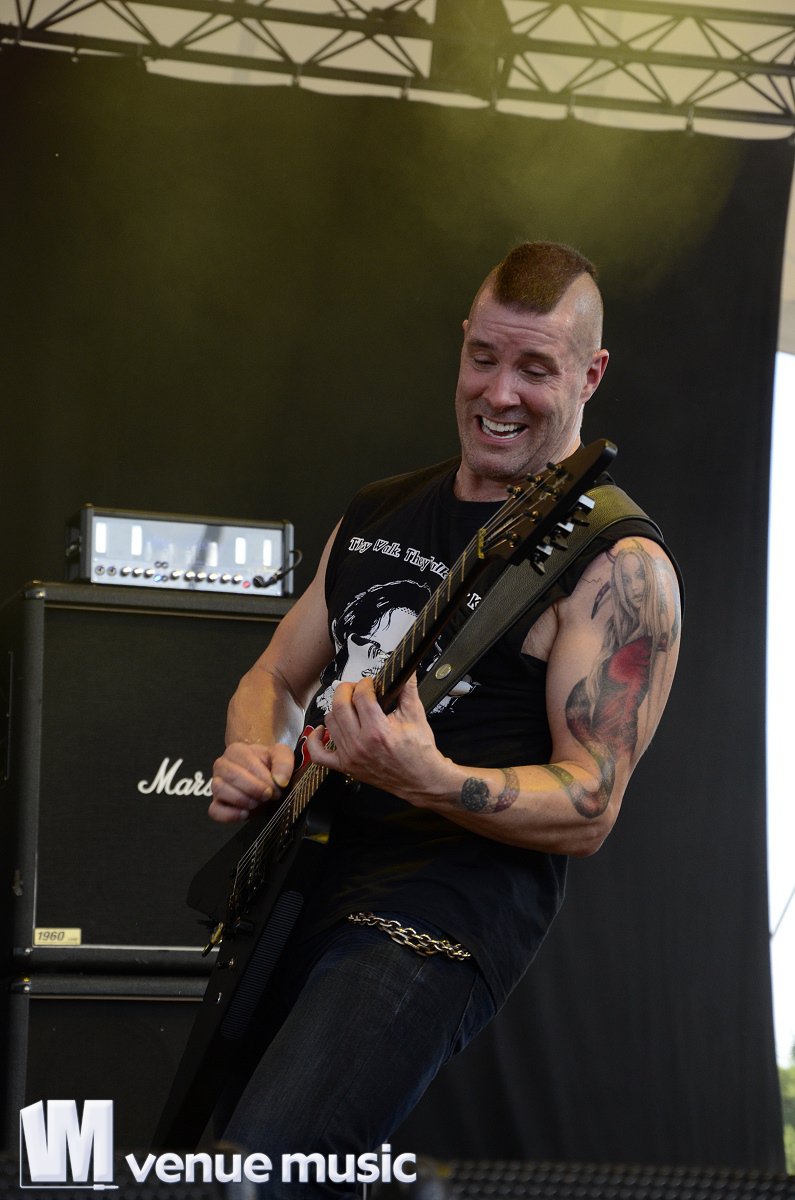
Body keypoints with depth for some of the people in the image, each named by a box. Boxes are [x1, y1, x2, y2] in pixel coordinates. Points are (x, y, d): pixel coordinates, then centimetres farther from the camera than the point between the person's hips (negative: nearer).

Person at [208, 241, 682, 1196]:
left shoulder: (618, 562, -7)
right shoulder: (377, 513, 16)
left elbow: (589, 807, -12)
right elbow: (275, 678, 23)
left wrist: (429, 780, -29)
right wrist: (251, 760, -1)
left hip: (448, 898, -8)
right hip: (293, 880, 8)